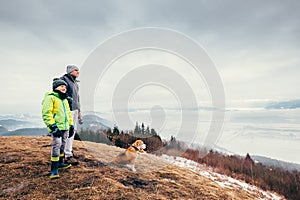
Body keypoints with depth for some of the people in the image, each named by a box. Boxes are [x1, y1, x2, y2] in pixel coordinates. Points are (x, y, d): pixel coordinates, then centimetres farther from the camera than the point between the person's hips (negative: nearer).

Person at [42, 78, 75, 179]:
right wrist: (53, 126, -22)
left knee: (63, 145, 17)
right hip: (56, 127, -8)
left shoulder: (65, 99, 19)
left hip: (65, 127, 9)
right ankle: (54, 169, -5)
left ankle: (60, 163, 33)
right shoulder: (50, 97, -8)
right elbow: (46, 113, -16)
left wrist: (71, 125, 21)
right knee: (56, 146, -12)